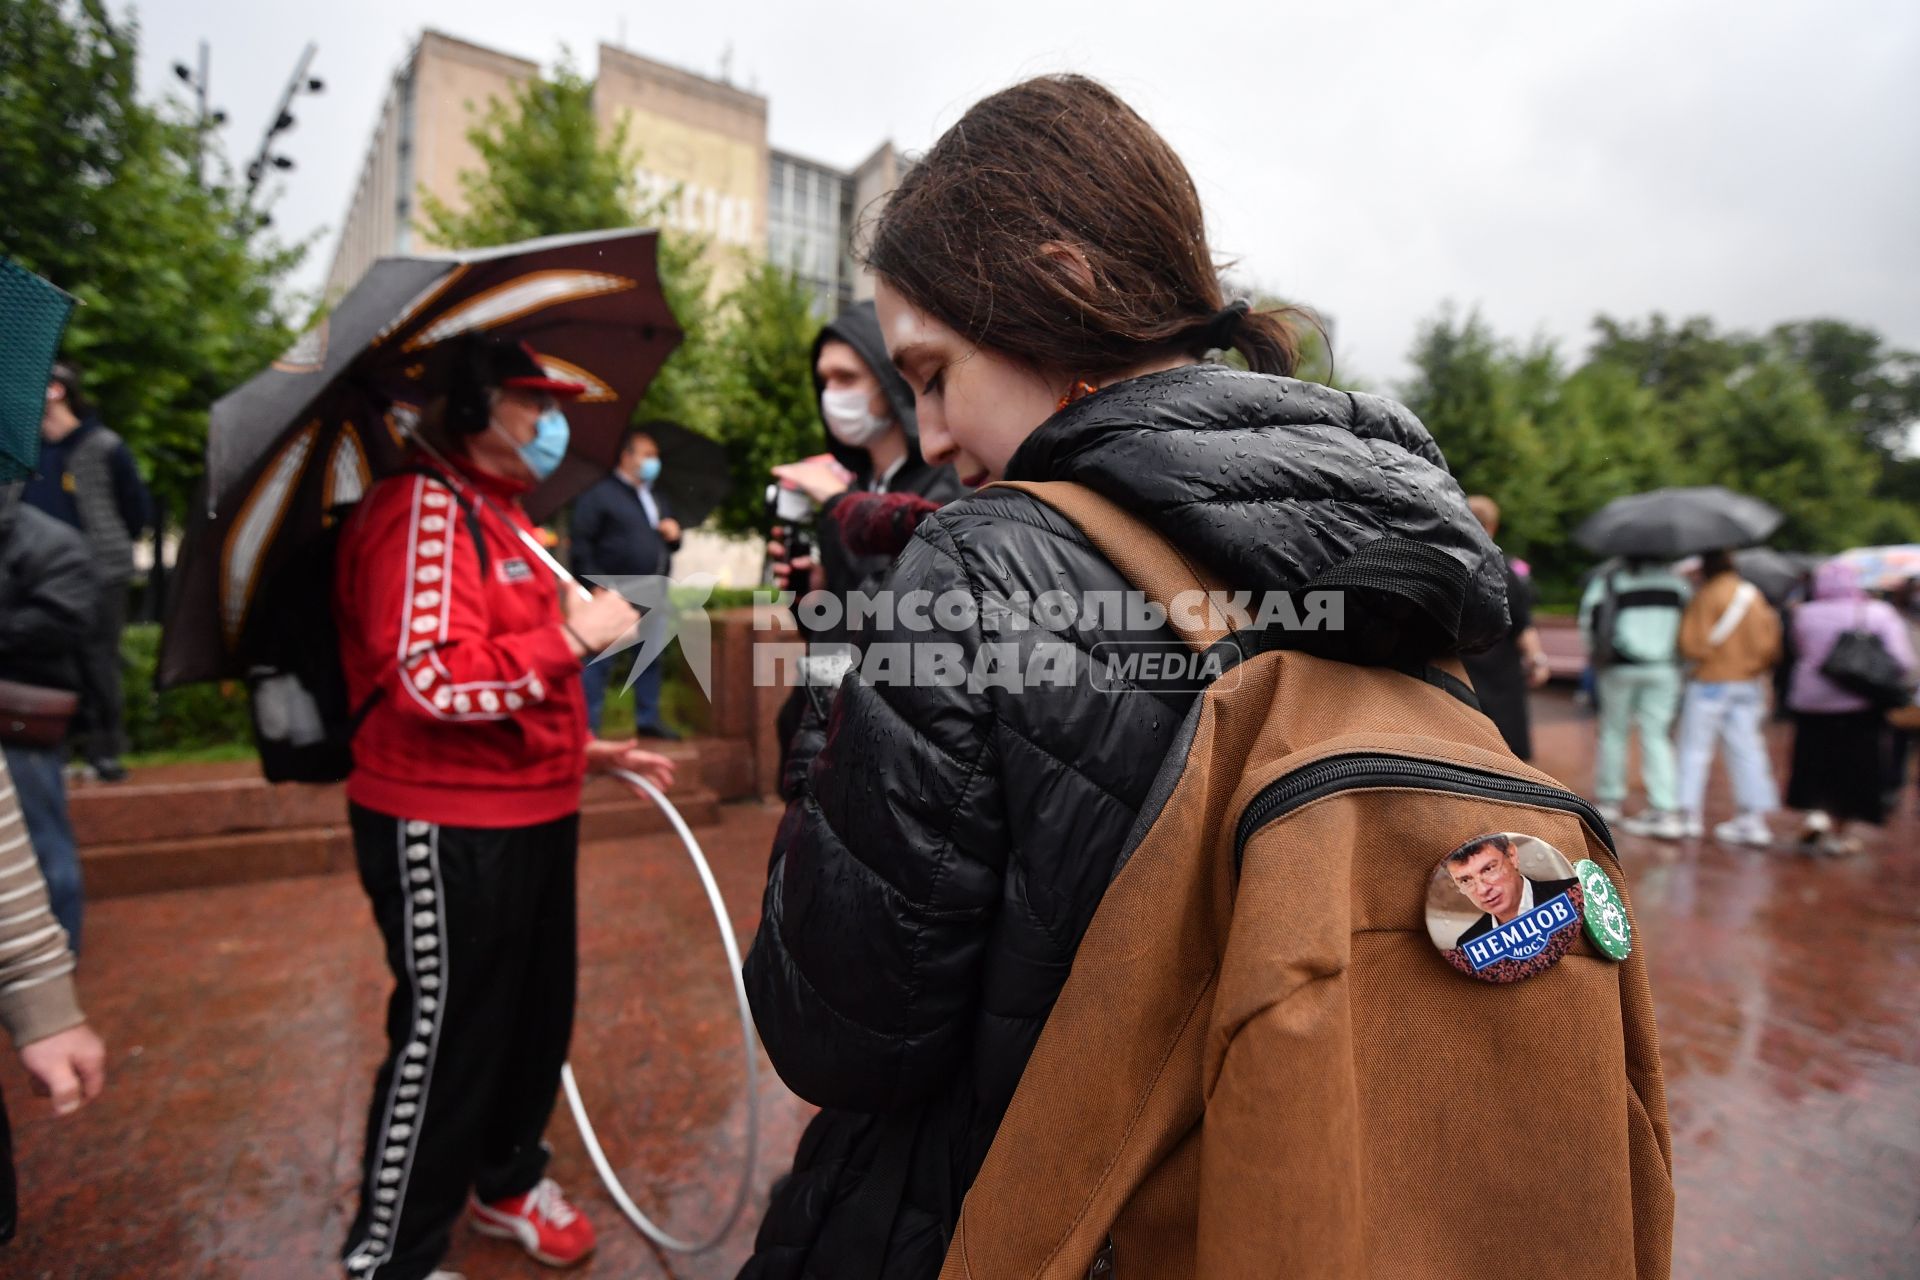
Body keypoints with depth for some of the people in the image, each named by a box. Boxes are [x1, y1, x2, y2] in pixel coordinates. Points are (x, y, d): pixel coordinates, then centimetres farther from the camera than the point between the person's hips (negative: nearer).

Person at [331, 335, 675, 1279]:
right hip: (446, 832, -9)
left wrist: (589, 750, 14)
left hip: (532, 817, 10)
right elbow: (432, 678, -28)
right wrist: (572, 637, -22)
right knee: (444, 1038, 7)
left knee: (538, 1016, 21)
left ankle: (507, 1180, 45)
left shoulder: (500, 514, 16)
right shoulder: (422, 508, -16)